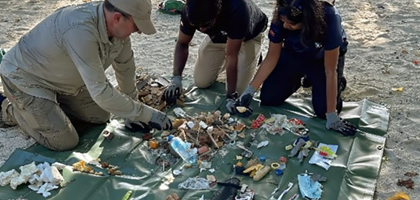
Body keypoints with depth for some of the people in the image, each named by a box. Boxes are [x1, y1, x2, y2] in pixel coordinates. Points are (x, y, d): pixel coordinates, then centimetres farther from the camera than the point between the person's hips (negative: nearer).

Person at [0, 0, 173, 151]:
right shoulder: (80, 29, -40)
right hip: (24, 76, -7)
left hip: (60, 78, 8)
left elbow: (125, 67, 0)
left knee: (100, 116, 8)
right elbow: (101, 92, -39)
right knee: (65, 142, -11)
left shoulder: (118, 26, -16)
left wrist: (134, 113, 7)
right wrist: (146, 114, -32)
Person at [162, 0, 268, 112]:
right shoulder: (190, 11, -30)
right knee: (201, 82, -4)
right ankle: (223, 57, 22)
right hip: (217, 36, 4)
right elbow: (182, 44, -16)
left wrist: (230, 96, -35)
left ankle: (253, 56, 15)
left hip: (249, 36, -3)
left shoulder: (237, 10, -44)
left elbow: (231, 56, -38)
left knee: (238, 88, -13)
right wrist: (176, 78, -29)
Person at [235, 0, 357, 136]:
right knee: (268, 99, -5)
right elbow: (271, 58, -18)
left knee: (323, 111, -15)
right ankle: (295, 81, 25)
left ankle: (338, 83, 18)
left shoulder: (329, 18, -40)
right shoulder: (281, 17, -31)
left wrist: (332, 117, -32)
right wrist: (249, 91, -25)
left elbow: (330, 71, -34)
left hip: (324, 57, -3)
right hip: (293, 54, 3)